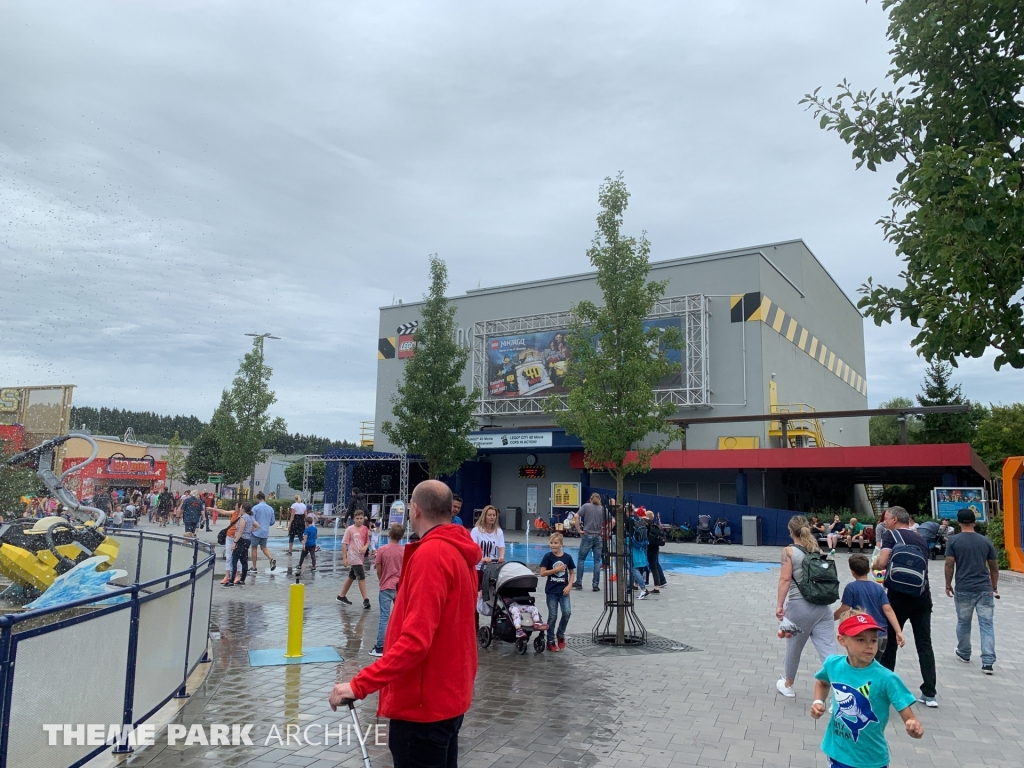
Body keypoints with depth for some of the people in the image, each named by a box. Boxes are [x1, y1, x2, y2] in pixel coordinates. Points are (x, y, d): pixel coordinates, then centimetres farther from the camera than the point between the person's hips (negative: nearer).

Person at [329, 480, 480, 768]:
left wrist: (359, 684, -27)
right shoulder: (457, 551, 7)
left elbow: (415, 639, -27)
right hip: (448, 693, 9)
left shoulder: (430, 554, -21)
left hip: (424, 703, -9)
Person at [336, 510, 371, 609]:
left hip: (360, 557, 7)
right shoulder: (350, 529, -9)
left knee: (352, 577, 17)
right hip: (353, 557, -6)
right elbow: (344, 544, -8)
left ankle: (341, 596, 32)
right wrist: (344, 558, -12)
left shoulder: (365, 529, 5)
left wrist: (365, 547, -7)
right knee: (362, 577, -11)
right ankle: (365, 600, -7)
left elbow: (367, 541, 17)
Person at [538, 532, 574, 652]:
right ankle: (551, 641, 17)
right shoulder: (548, 556, -5)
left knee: (567, 612, -11)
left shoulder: (567, 557, 0)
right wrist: (556, 569, -15)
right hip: (551, 591, -1)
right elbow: (542, 573, -9)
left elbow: (571, 573, 9)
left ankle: (560, 635, 13)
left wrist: (569, 586, -4)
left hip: (564, 590, 2)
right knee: (552, 616, 3)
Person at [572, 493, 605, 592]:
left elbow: (576, 517, -10)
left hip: (587, 535, -1)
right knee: (597, 561, 5)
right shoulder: (603, 509, 6)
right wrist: (605, 532, 6)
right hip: (598, 537, 2)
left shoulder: (586, 506, 2)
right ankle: (596, 585, 5)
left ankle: (578, 583, 10)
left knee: (581, 559, 8)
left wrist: (579, 530, -5)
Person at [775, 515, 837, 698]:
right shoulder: (818, 551, 8)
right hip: (822, 606, 4)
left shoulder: (789, 551, -6)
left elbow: (785, 580, -13)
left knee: (793, 648, 15)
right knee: (829, 652, 0)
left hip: (799, 606, -4)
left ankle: (787, 685, 34)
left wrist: (779, 605, -10)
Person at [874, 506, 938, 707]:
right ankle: (929, 694, 10)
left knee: (888, 642, 7)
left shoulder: (891, 535, -3)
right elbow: (922, 567, 20)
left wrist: (875, 564, 7)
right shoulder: (921, 539, 15)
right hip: (922, 596, 5)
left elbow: (881, 562, -16)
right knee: (924, 644, 10)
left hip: (899, 595, -5)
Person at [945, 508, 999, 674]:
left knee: (963, 623, 15)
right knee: (987, 625, 2)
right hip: (985, 589, 1)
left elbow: (949, 565, -6)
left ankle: (964, 654, 31)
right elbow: (994, 567, 8)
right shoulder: (985, 541, 4)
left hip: (963, 589, -1)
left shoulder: (953, 541, -3)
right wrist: (994, 587, 20)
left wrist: (948, 585, 5)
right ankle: (988, 662, -5)